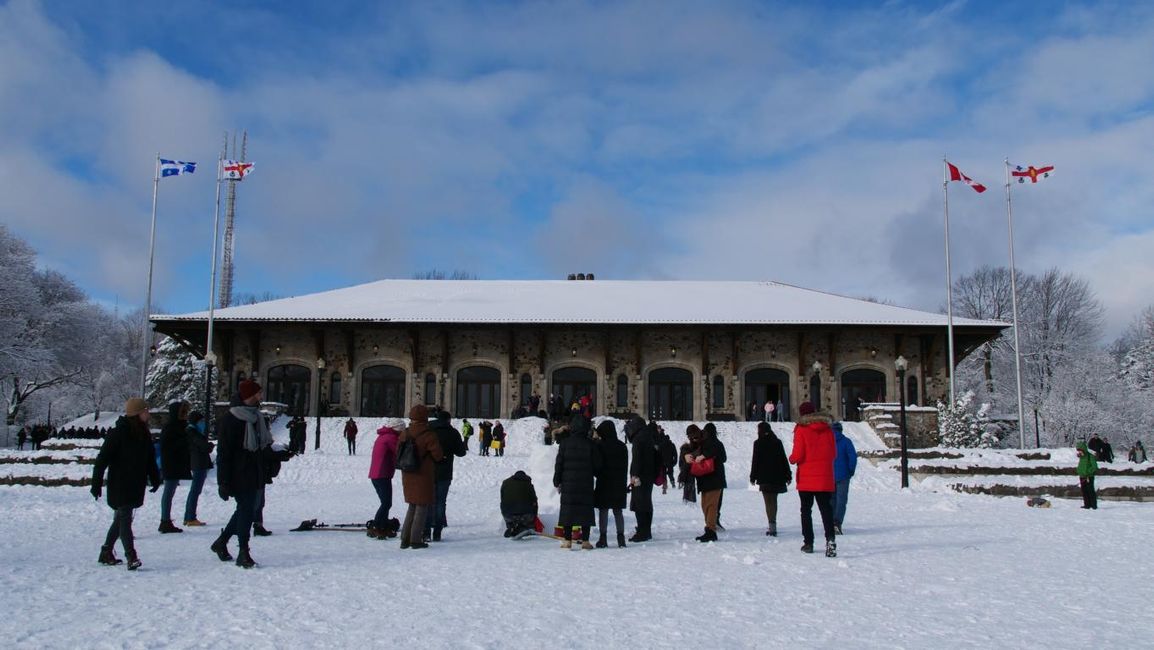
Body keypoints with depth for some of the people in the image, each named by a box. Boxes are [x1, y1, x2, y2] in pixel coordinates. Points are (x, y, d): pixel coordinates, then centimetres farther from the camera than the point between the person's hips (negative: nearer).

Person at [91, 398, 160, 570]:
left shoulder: (145, 435, 8)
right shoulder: (118, 433, -14)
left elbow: (150, 459, 16)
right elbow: (102, 458, -14)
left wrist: (155, 479, 12)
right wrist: (96, 483, -15)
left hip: (136, 486, 8)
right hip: (119, 486, -8)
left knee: (121, 518, 16)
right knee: (124, 518, -11)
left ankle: (106, 553, 29)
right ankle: (131, 556, -14)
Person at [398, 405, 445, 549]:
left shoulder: (405, 433, 2)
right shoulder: (429, 435, -16)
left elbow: (398, 452, 8)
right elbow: (438, 455, -13)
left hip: (407, 476, 6)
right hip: (424, 476, -6)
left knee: (412, 506, 18)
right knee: (422, 507, 4)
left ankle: (405, 539, 16)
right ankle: (416, 540, 3)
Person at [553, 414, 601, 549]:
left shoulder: (565, 442, -3)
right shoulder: (590, 444, -3)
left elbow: (559, 463, -1)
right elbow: (597, 465, 0)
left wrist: (557, 482, 6)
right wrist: (595, 474, 21)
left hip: (568, 483, 0)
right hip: (586, 484, 0)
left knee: (567, 509, 5)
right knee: (586, 511, 5)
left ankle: (567, 540, 4)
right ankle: (585, 540, 4)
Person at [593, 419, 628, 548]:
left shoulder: (600, 445, -10)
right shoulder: (622, 446, 5)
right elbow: (626, 466, 11)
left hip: (604, 482, -4)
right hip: (619, 484, 4)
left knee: (603, 511, 2)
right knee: (618, 511, 9)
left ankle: (603, 538, 1)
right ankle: (621, 538, 6)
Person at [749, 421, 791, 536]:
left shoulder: (758, 443, -7)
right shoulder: (777, 442, 7)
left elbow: (755, 461, -8)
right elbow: (784, 459, 9)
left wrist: (753, 477, -1)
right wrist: (788, 475, 14)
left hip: (765, 477, -5)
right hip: (777, 476, 5)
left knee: (769, 502, -4)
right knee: (773, 501, 16)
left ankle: (772, 526, -12)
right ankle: (773, 526, 24)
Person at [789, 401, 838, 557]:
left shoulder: (801, 429, -8)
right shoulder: (827, 429, 4)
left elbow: (798, 455, -12)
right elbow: (834, 453, 9)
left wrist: (791, 459, 10)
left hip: (806, 478, -2)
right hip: (825, 478, 3)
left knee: (806, 510, 9)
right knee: (826, 509, 1)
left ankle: (808, 543, 10)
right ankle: (830, 538, -18)